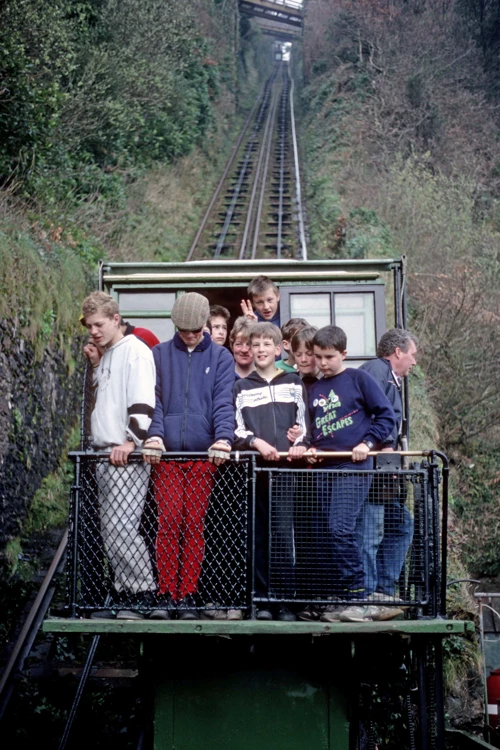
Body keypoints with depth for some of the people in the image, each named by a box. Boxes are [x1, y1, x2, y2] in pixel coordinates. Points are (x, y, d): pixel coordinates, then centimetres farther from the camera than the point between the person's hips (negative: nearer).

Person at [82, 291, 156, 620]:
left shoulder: (135, 351, -8)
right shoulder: (106, 355, 18)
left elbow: (142, 402, -17)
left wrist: (131, 442, -23)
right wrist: (96, 366, 15)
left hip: (127, 456, -9)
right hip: (105, 454, 9)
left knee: (121, 527, -13)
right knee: (110, 530, 9)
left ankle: (143, 594, -4)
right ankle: (124, 594, 15)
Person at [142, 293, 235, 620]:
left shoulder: (221, 357, 8)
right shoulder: (160, 355, 10)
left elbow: (224, 401, -3)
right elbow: (153, 399, 1)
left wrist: (224, 437, -20)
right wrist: (154, 434, -16)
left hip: (203, 453, 0)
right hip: (166, 452, 0)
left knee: (194, 524, 3)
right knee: (168, 522, -4)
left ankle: (188, 596, 10)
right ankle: (166, 595, 5)